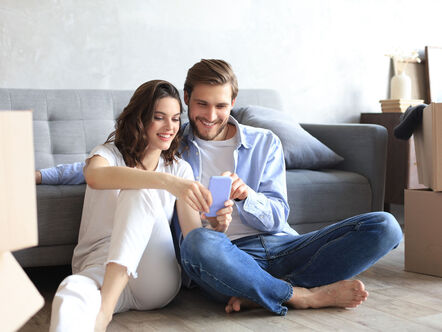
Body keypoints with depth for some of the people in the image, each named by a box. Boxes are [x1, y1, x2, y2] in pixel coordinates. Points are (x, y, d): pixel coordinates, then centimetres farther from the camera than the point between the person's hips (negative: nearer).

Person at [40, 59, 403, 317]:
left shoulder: (264, 143, 17)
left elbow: (275, 217, 7)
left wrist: (245, 195, -14)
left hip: (281, 248, 3)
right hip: (229, 257, -2)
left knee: (384, 226, -18)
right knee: (199, 242, -41)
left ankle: (260, 294, -27)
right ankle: (306, 295, -22)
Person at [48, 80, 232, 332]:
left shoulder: (180, 169, 14)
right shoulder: (109, 154, 4)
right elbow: (95, 176, -24)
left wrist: (216, 226, -22)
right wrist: (165, 181, -39)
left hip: (156, 278, 2)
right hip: (100, 264, -2)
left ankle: (105, 304, -40)